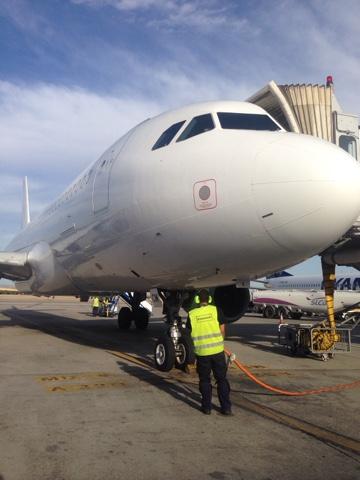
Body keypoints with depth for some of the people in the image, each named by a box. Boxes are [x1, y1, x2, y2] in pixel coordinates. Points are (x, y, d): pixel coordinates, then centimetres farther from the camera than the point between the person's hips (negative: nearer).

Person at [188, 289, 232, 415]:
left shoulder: (192, 314, -2)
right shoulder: (216, 310, -4)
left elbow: (191, 333, 6)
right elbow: (222, 331, 0)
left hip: (202, 352, 0)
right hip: (217, 350, 0)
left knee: (205, 380, 14)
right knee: (222, 379, 11)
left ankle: (206, 407, 19)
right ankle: (226, 407, 14)